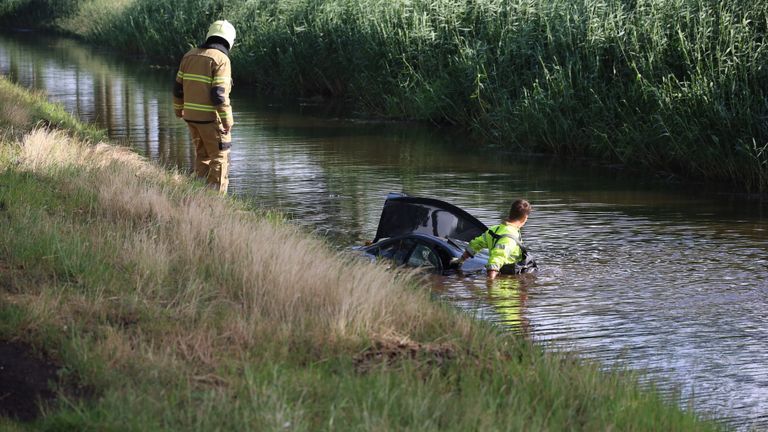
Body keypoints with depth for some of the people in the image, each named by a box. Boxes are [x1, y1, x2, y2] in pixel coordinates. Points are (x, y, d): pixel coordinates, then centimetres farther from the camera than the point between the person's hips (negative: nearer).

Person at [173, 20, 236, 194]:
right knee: (220, 159, 2)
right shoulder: (221, 59, -13)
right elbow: (219, 94, -20)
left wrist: (178, 109, 26)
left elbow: (178, 87, 12)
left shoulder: (190, 55, 8)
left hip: (191, 115, 7)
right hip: (211, 117, -7)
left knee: (202, 156, 20)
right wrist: (228, 121, -16)